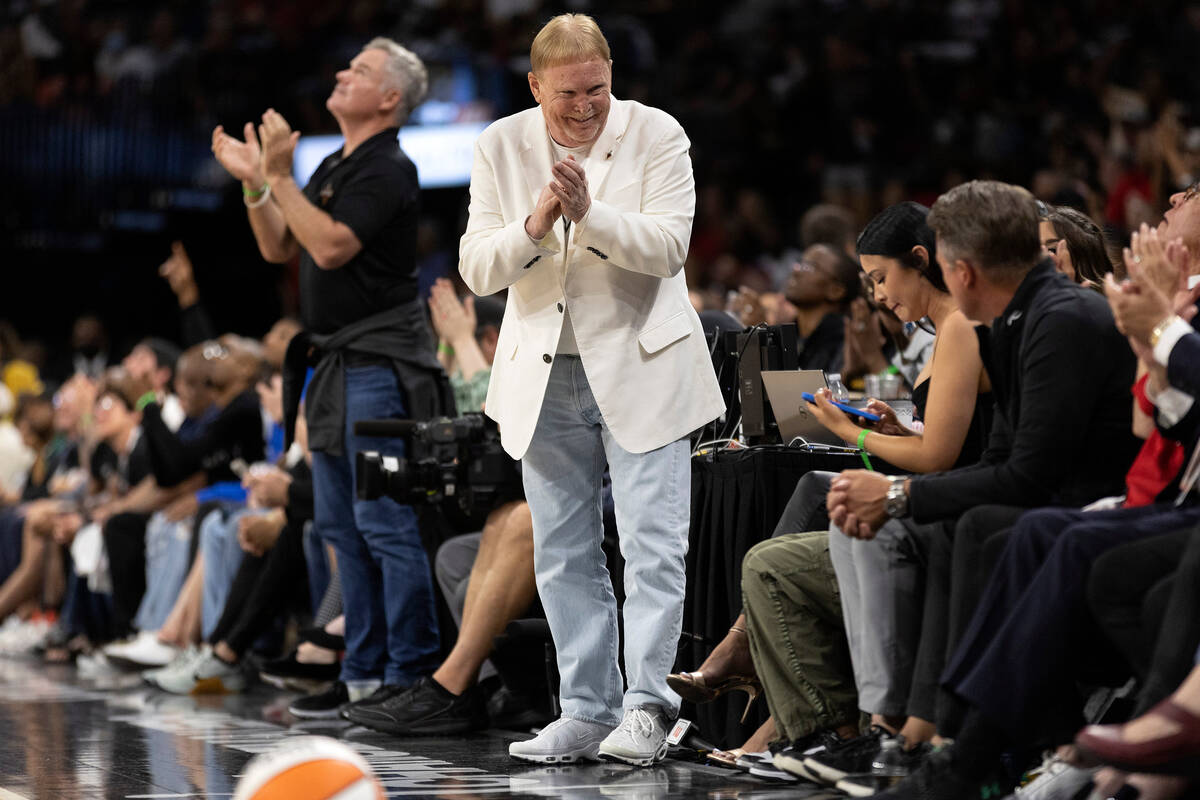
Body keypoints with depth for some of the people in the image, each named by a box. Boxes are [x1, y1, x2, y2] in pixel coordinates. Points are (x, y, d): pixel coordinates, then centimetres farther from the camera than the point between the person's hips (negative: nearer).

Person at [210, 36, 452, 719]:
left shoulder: (389, 170, -11)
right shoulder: (335, 168, 18)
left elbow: (330, 246, -21)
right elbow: (280, 250, 18)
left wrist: (280, 177, -17)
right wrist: (254, 182, 7)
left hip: (380, 366, -10)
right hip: (335, 365, 10)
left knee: (386, 524, -10)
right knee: (342, 527, 11)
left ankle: (410, 675, -7)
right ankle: (364, 674, 17)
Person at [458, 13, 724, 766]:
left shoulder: (656, 134, -6)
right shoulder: (501, 147, 1)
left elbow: (668, 246, -14)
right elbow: (477, 268, -3)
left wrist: (589, 212, -29)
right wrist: (534, 225, -22)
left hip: (640, 366, -3)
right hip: (545, 375, 4)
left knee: (653, 543, -8)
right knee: (563, 554, 7)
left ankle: (646, 705, -5)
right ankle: (587, 710, 14)